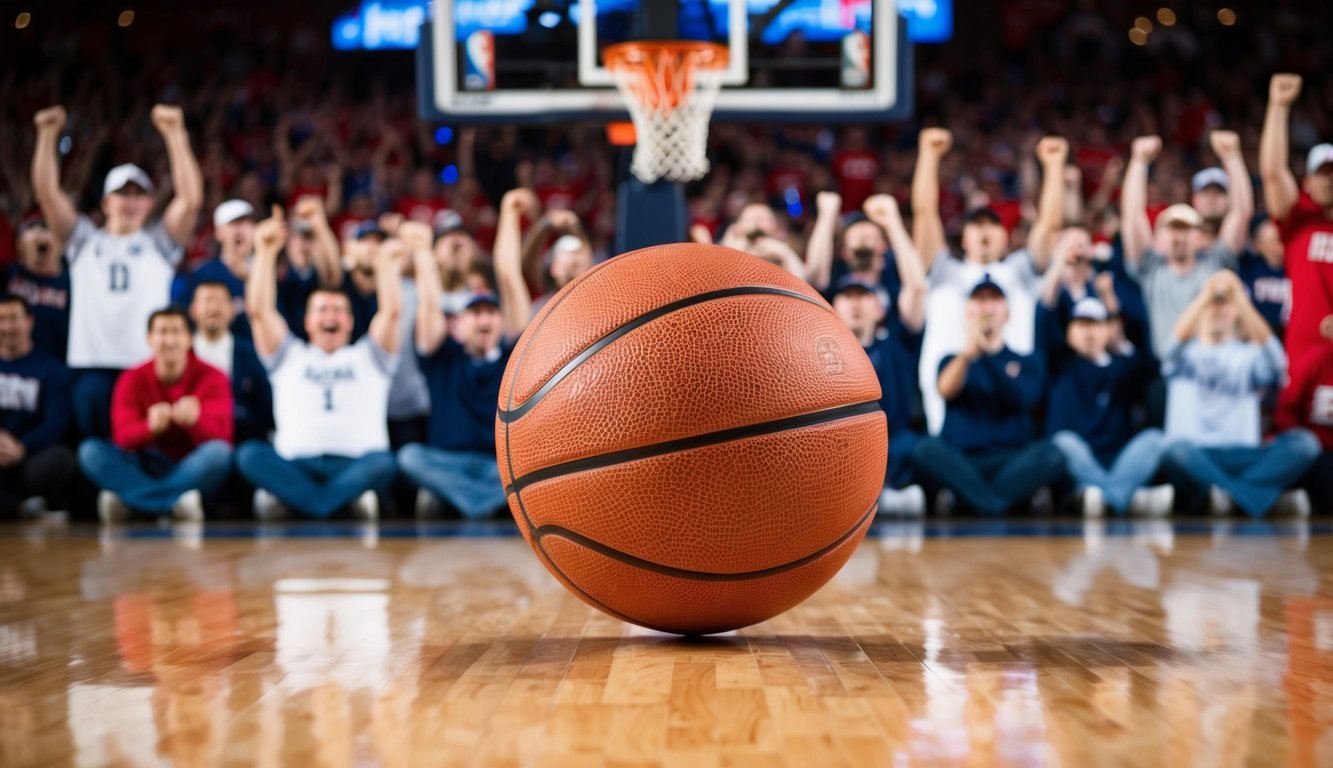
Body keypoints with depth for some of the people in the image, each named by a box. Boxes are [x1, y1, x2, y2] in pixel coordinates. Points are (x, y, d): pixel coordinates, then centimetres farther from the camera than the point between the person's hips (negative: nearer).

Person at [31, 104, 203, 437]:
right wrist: (47, 135, -1)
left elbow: (192, 199, 0)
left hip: (149, 364, -1)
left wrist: (175, 134, -7)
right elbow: (48, 194, 9)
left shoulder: (159, 242, 15)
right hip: (92, 363, 1)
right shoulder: (84, 241, 19)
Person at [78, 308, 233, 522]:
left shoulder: (212, 378, -7)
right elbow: (122, 437, -14)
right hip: (147, 469, 2)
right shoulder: (133, 380, -2)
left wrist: (195, 420, -41)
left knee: (219, 452, -34)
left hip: (194, 470, -2)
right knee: (91, 450, -21)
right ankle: (178, 500, -35)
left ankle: (125, 499, -31)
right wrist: (151, 427, -38)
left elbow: (220, 437, -17)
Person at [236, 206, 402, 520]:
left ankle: (288, 498, -35)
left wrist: (387, 262, 5)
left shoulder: (368, 357, 26)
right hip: (295, 465, 1)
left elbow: (391, 311, 10)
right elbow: (259, 310, 12)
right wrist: (266, 252, 6)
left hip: (355, 465, 0)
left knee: (382, 461, -37)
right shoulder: (289, 357, 26)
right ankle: (347, 501, -36)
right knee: (250, 454, -33)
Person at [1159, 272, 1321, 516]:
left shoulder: (1249, 355, 17)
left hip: (1242, 458, 2)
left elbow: (1275, 361, -9)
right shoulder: (1187, 353, 16)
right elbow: (1180, 334, -11)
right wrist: (1207, 293, -17)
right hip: (1195, 458, -2)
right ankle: (1272, 498, -36)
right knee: (1177, 450, -39)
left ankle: (1220, 491, -33)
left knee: (1304, 442, -24)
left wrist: (1239, 296, -15)